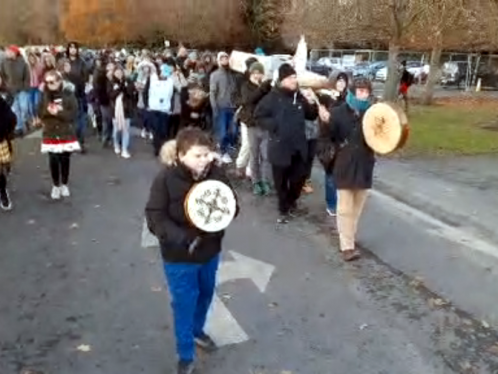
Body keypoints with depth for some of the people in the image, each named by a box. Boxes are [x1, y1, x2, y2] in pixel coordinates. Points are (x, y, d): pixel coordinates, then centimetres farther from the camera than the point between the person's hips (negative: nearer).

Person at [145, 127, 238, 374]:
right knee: (184, 304, 8)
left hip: (210, 250, 5)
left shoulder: (216, 173, -12)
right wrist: (181, 238, -34)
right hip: (179, 257, -4)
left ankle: (197, 330, 55)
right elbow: (155, 217, -20)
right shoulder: (166, 179, -22)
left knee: (205, 295, 25)